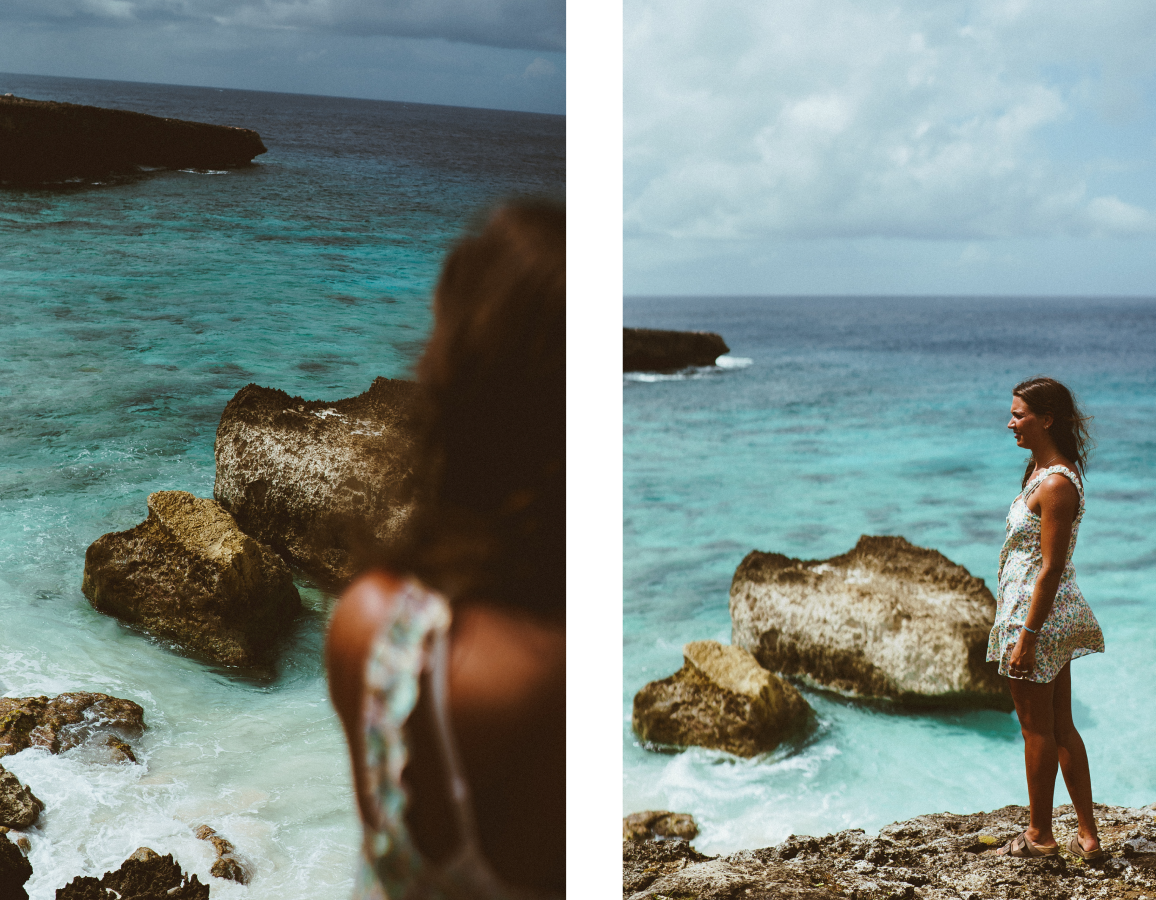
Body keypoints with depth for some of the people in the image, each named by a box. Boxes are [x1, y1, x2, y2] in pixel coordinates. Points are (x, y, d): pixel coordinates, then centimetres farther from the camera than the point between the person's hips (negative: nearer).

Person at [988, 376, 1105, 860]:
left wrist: (1027, 636, -22)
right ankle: (1088, 835, 20)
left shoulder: (1056, 484, -21)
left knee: (1036, 728, 5)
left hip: (1038, 614, -10)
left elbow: (1051, 568, -23)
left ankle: (1040, 835, 19)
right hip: (1055, 616, 10)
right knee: (1061, 726, 14)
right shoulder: (1042, 469, 9)